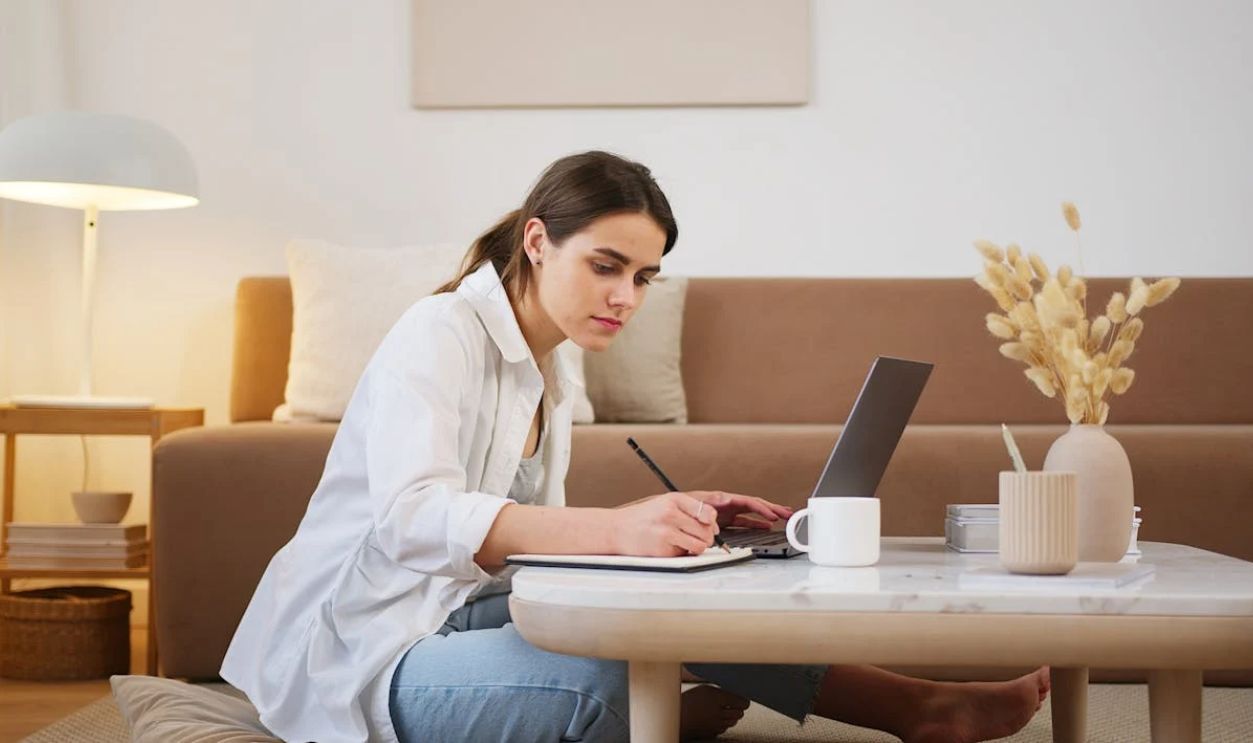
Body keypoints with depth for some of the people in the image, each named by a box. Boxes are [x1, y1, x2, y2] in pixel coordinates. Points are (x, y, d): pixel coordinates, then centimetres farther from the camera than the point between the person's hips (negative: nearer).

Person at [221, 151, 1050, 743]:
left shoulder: (553, 381, 13)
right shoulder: (440, 334, -14)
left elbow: (529, 534, 6)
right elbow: (413, 519, -31)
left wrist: (671, 519, -10)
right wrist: (615, 527, -43)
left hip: (453, 621, 9)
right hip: (362, 659, -8)